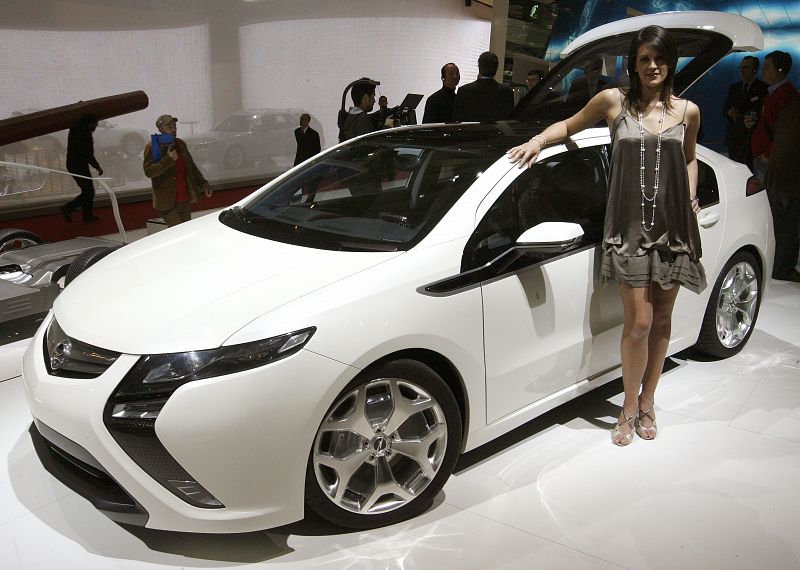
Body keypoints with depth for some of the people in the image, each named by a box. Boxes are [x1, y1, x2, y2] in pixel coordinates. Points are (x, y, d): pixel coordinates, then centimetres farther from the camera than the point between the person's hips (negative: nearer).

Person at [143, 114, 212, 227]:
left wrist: (203, 184, 13)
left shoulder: (180, 144, 14)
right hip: (167, 202, -7)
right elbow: (148, 171, -17)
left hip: (185, 200, 7)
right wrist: (169, 159, -21)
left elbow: (192, 167, 21)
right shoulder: (152, 147, -6)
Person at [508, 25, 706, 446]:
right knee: (638, 323, -6)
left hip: (673, 227, 3)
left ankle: (646, 403, 27)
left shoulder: (687, 112, 8)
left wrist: (691, 195, 8)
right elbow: (569, 125, 14)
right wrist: (539, 140, -4)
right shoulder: (614, 101, 2)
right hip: (629, 227, -3)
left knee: (660, 321, 10)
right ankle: (629, 408, 13)